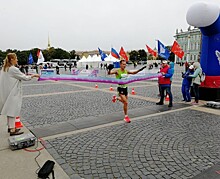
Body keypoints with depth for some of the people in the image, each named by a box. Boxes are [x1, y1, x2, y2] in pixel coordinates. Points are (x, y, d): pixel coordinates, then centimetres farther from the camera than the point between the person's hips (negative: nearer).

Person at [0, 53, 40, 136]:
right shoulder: (14, 69, -17)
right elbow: (24, 78, -12)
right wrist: (34, 75, 0)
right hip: (12, 93, -9)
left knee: (9, 109, 16)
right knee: (13, 110, -3)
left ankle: (10, 127, 27)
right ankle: (12, 130, 2)